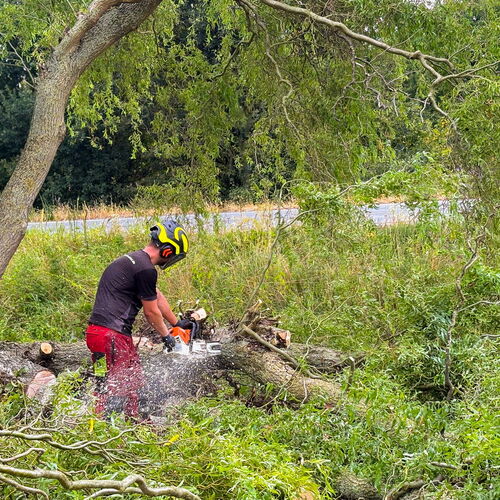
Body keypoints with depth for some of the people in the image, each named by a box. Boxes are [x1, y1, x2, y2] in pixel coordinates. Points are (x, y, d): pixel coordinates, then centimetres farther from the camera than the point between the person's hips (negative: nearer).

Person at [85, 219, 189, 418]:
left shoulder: (132, 260, 18)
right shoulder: (145, 269, -14)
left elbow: (157, 297, 30)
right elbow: (151, 312, -4)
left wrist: (177, 324, 39)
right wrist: (166, 337, 13)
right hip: (111, 335, -11)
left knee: (133, 383, 19)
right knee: (113, 393, -9)